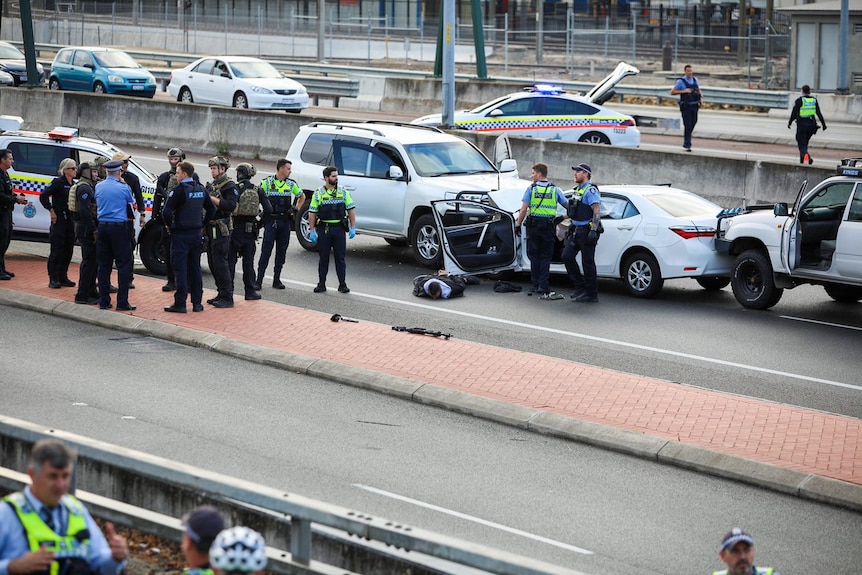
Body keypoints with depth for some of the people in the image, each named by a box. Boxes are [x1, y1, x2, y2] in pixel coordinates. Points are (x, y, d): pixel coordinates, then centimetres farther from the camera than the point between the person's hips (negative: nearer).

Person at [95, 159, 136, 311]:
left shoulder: (98, 187, 4)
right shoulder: (123, 188, -9)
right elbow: (131, 202, 9)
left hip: (102, 226, 5)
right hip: (119, 227, -5)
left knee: (103, 264, 10)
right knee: (124, 264, 0)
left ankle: (103, 301, 11)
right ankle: (122, 302, -5)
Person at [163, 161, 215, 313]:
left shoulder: (178, 190, -16)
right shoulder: (201, 189, 7)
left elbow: (166, 212, -22)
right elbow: (212, 209, 16)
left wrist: (170, 225, -5)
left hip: (181, 234, -7)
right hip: (196, 233, 7)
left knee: (180, 269, -3)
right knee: (195, 268, 12)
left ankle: (180, 303, -3)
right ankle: (197, 303, 14)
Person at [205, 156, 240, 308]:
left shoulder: (229, 186, -8)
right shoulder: (210, 186, 18)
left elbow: (231, 206, -21)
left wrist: (212, 198, -20)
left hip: (221, 229, -9)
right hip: (210, 228, 9)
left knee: (220, 263, -10)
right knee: (212, 263, 12)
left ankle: (227, 298, -8)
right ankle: (221, 294, 21)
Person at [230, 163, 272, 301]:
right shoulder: (257, 190, 2)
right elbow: (268, 209, -3)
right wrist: (260, 223, 8)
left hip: (236, 229, -3)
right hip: (250, 230, 3)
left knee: (231, 260, 4)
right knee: (248, 261, 10)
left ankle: (228, 289, 3)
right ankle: (250, 291, 12)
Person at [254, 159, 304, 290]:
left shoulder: (291, 184, 9)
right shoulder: (267, 183, -2)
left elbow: (302, 196, 25)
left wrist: (296, 209, 13)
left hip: (285, 220, 4)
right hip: (271, 220, -4)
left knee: (282, 251, 6)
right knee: (266, 250, -8)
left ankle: (277, 279, 13)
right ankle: (259, 280, -7)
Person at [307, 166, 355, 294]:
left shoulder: (343, 192, 5)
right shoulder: (318, 193, 1)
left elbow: (351, 210, 6)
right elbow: (312, 213, 1)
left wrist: (353, 228, -2)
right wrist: (312, 231, -5)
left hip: (339, 228, 1)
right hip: (324, 229, -1)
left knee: (340, 258, 3)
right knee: (323, 258, 5)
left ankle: (342, 284, 8)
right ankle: (321, 284, 12)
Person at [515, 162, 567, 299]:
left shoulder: (531, 189, -1)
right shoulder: (555, 190, 3)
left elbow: (524, 209, -6)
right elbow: (568, 205, 4)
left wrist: (518, 223, 3)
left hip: (533, 226, -1)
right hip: (548, 226, 1)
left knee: (534, 256, 10)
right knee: (546, 257, 4)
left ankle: (536, 285, 10)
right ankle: (543, 287, -6)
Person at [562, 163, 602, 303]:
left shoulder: (590, 190, -12)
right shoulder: (577, 190, 17)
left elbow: (596, 211, -20)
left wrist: (593, 231, -27)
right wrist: (571, 228, 25)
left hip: (587, 231, -9)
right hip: (576, 230, 9)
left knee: (588, 262, -4)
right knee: (567, 256, 4)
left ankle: (591, 294, 2)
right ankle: (580, 287, 12)